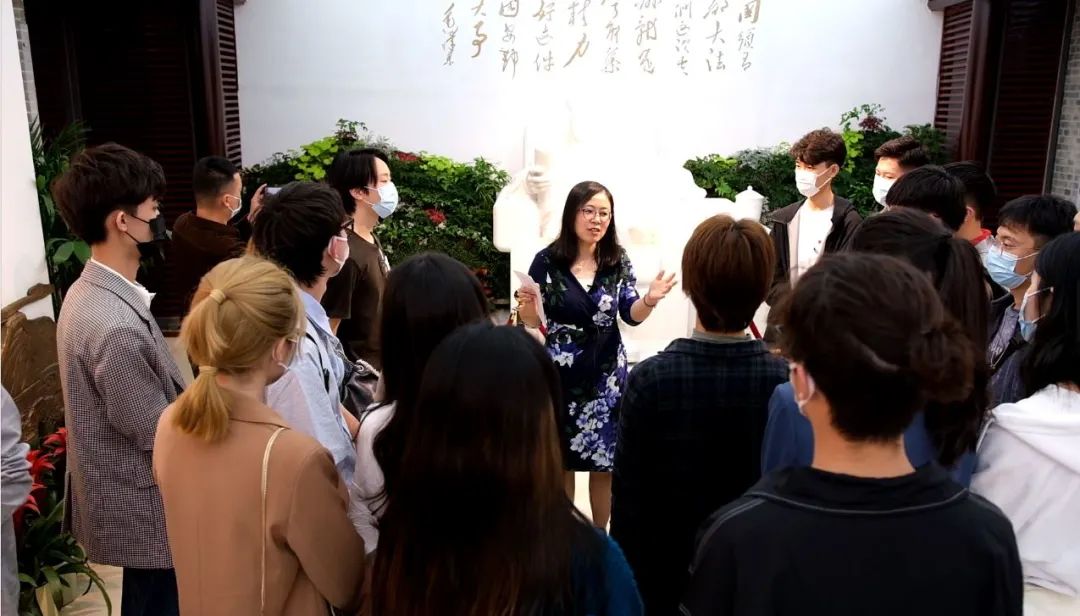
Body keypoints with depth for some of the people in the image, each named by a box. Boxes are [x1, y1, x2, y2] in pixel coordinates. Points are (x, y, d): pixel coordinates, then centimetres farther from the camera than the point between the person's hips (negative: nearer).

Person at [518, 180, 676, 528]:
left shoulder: (618, 262, 0)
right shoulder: (547, 261, -7)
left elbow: (631, 315, 0)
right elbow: (532, 322, -3)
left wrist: (649, 300, -20)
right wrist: (527, 306, -26)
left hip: (606, 375, 2)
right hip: (559, 374, -1)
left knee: (604, 461, 8)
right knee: (559, 460, 9)